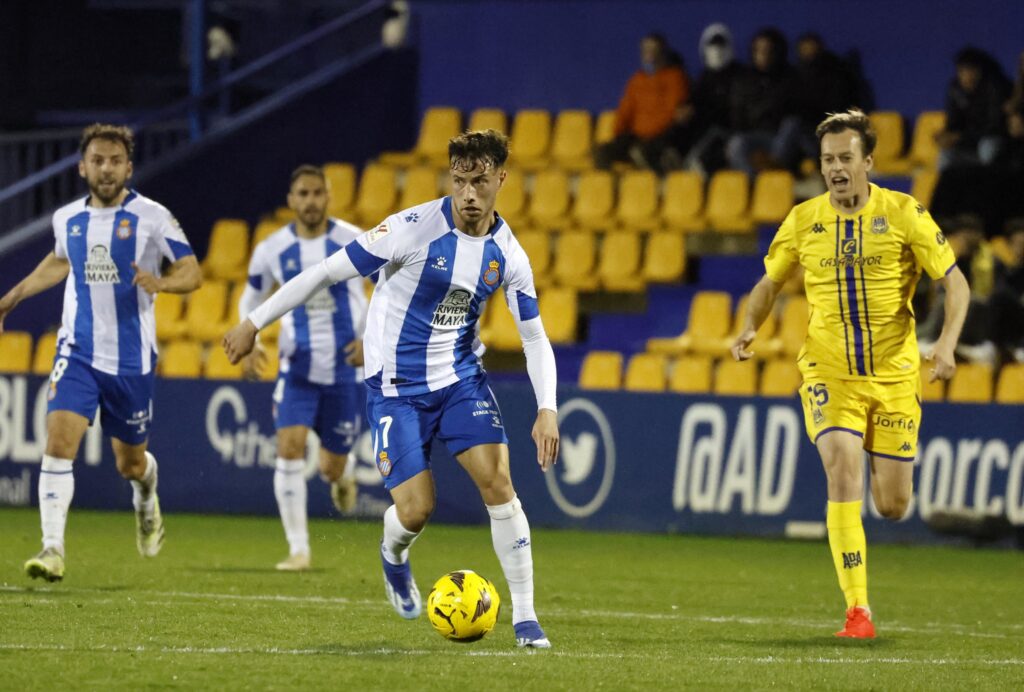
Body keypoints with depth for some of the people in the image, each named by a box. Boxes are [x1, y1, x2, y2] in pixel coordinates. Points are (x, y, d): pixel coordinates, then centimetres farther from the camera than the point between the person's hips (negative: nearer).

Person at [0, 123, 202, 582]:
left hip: (131, 359, -2)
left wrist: (160, 283, -27)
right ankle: (52, 549, -20)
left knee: (131, 463, 12)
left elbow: (192, 273, -6)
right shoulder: (67, 219, 4)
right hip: (78, 352, 2)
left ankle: (146, 497, 50)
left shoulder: (151, 217, -7)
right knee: (59, 442, -19)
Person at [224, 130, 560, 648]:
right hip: (396, 387, -3)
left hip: (461, 379, 3)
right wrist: (254, 323, -9)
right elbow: (328, 272, -12)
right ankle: (393, 556, 28)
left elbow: (535, 337, 4)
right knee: (415, 511, -11)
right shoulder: (415, 229, -18)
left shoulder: (507, 255, -5)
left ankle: (525, 616, -6)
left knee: (498, 481, -15)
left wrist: (547, 410, -10)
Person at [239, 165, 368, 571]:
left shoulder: (354, 243, -8)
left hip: (344, 369, -1)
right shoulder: (272, 249, -2)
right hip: (298, 367, 1)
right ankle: (298, 549, -11)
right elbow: (250, 301, 13)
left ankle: (343, 474, 47)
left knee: (333, 468, 5)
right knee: (289, 447, -19)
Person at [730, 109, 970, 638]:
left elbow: (955, 283, -3)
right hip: (829, 372, 0)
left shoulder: (903, 214, -5)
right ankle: (857, 610, -18)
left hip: (893, 375, 0)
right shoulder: (803, 221, 1)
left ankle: (890, 463, 43)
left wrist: (947, 343, -19)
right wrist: (750, 329, -5)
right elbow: (769, 283, 15)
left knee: (892, 506, 2)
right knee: (843, 474, -21)